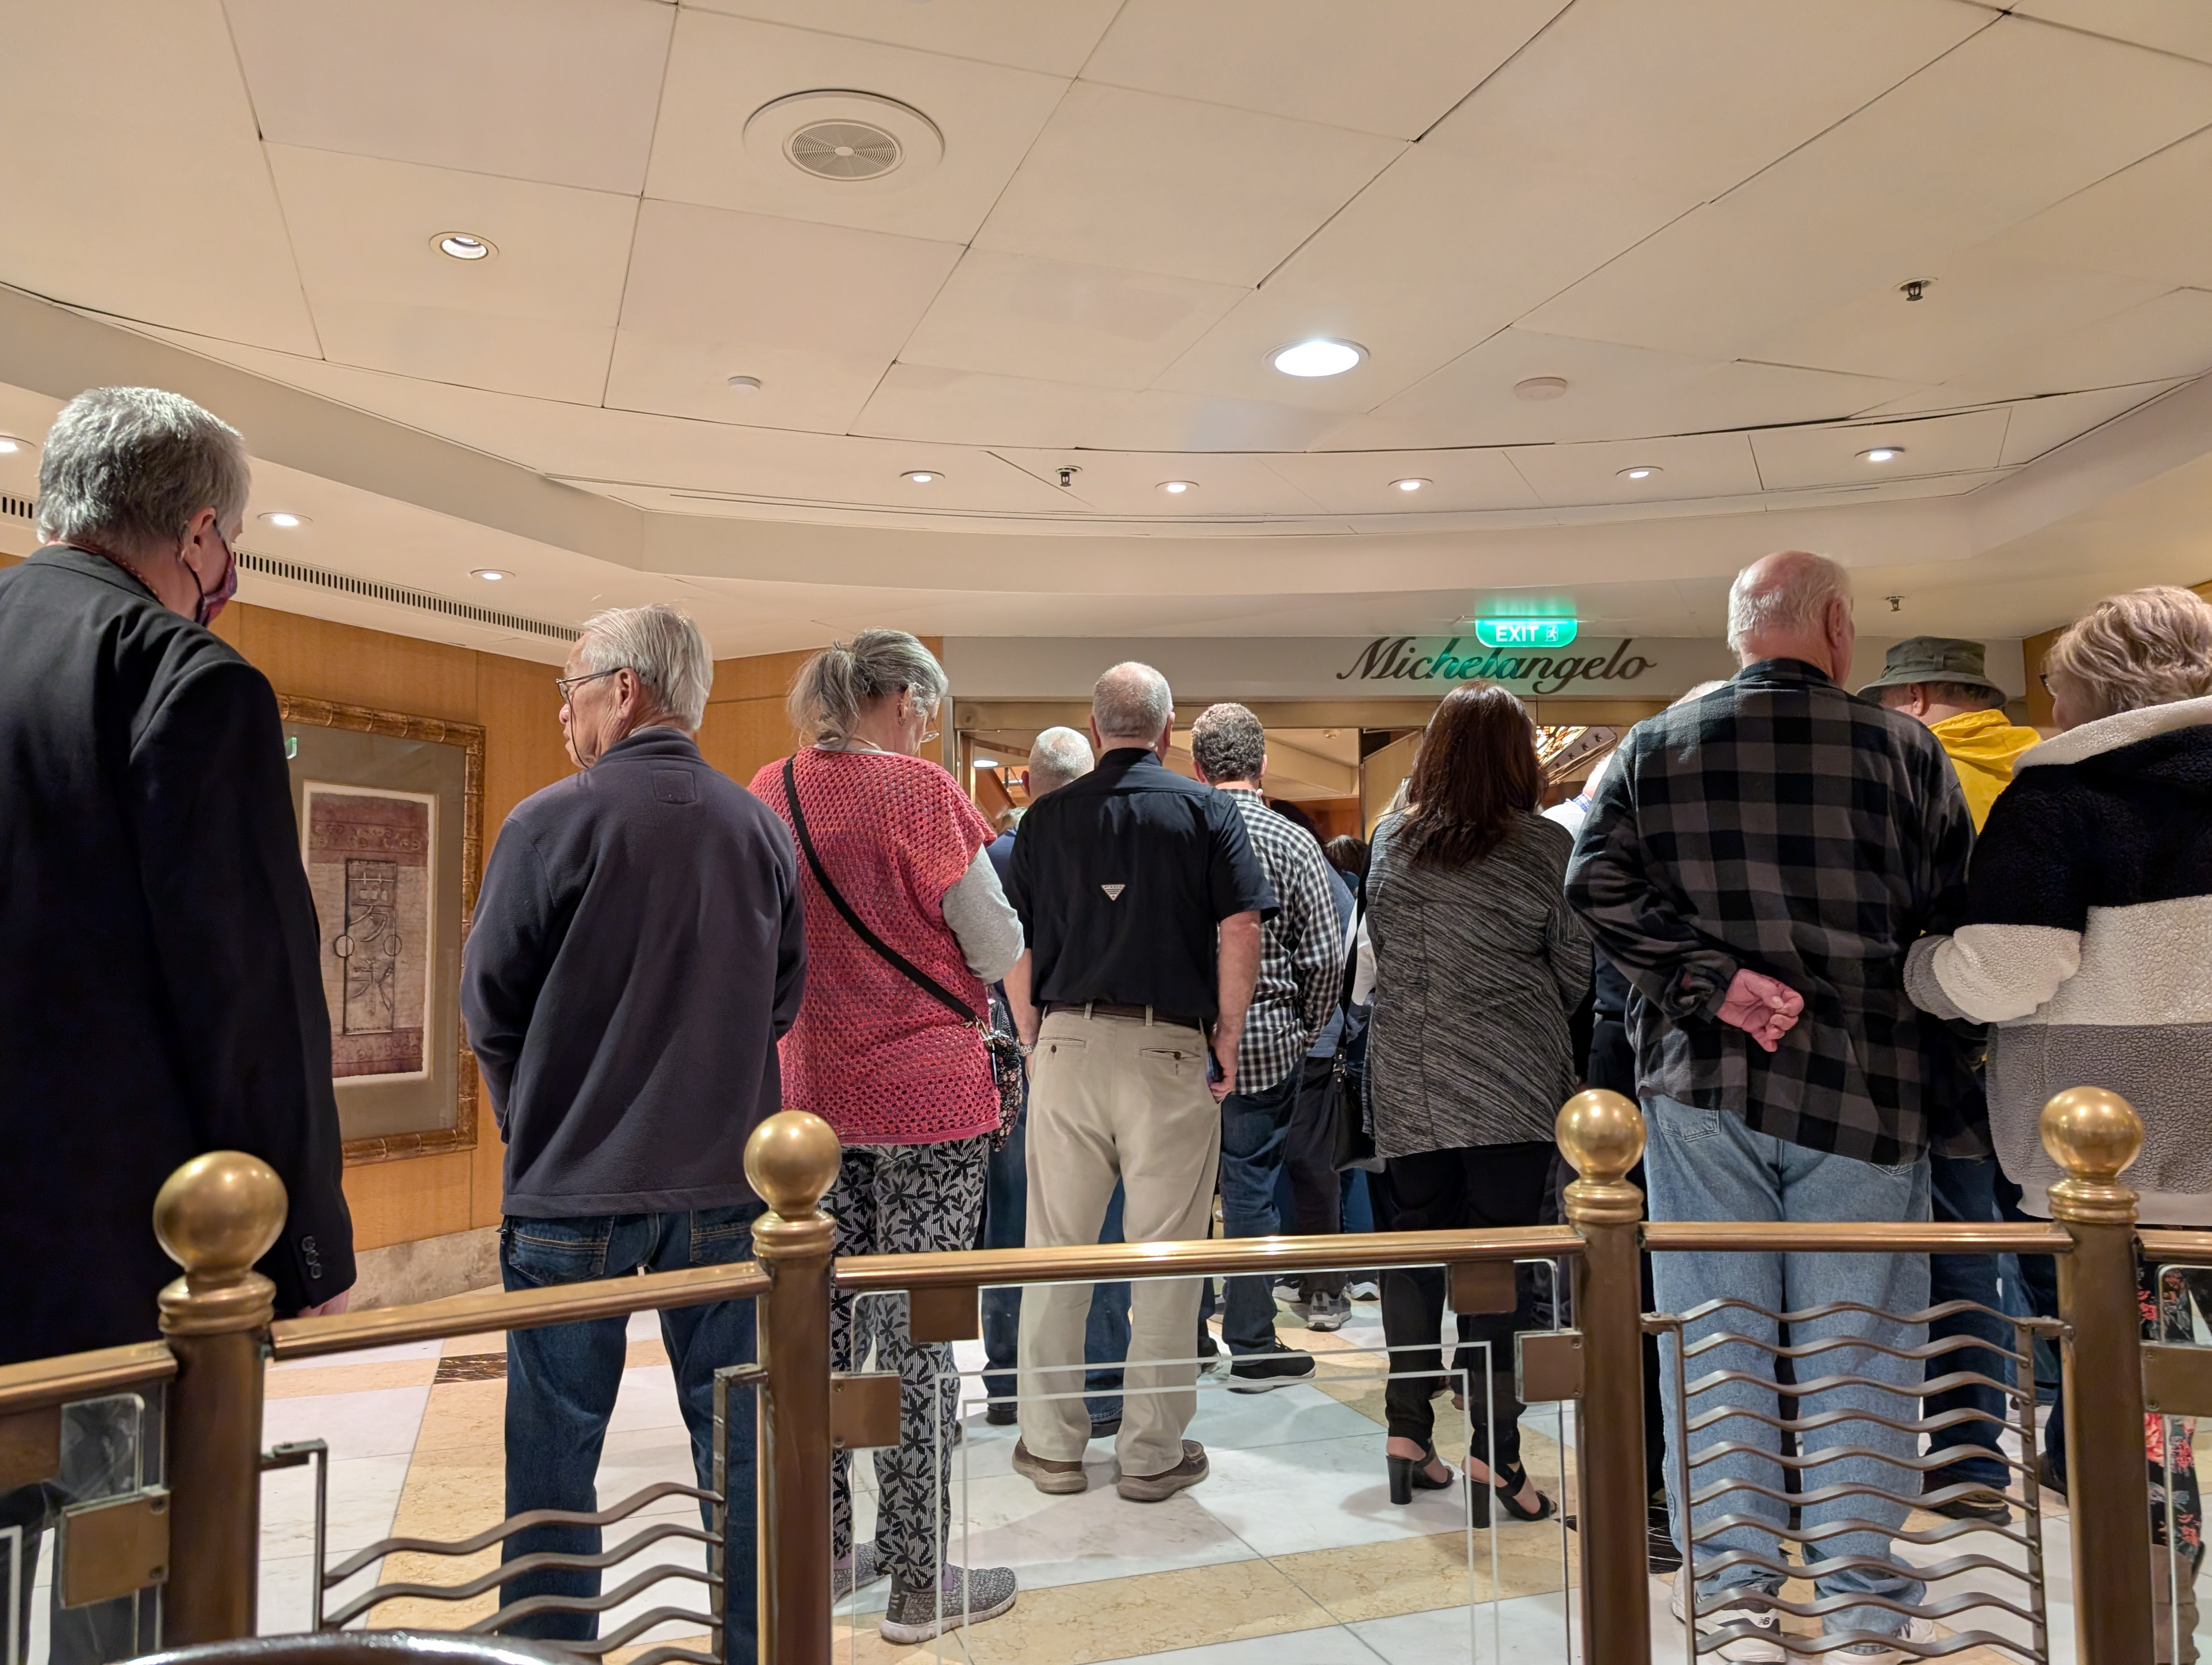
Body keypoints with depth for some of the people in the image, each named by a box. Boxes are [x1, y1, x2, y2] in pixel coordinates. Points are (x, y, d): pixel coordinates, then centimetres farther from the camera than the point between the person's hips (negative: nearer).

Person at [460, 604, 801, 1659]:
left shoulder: (550, 823, -11)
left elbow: (490, 1007, -3)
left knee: (555, 1448, 11)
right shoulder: (760, 829, 1)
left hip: (575, 1185, -4)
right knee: (736, 1436, 14)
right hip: (725, 1178, 4)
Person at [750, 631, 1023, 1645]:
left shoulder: (769, 792, 2)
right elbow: (998, 952, -10)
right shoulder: (920, 791, -14)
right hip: (925, 1092, -6)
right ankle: (920, 1587, 15)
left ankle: (819, 1552, 30)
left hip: (811, 1090, 6)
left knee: (828, 1318, 16)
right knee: (917, 1329, 3)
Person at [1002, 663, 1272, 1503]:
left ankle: (1052, 1445, 21)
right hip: (1170, 1049, -2)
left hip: (1066, 1046, 2)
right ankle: (1154, 1453, 16)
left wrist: (1036, 1041, 13)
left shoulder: (1047, 814, 7)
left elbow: (1012, 949, 5)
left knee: (1056, 1251, 11)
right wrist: (1228, 1040, 2)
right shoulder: (1206, 810, 1)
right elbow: (1240, 932, -7)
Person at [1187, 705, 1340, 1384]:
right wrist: (1305, 1029, 8)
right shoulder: (1293, 843, -8)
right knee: (1251, 1189, 6)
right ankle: (1251, 1346, 15)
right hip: (1266, 1040, -2)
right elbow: (1325, 955, -8)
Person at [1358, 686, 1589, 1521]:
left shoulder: (1391, 839, 6)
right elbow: (1578, 969, 1)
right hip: (1510, 1083, -3)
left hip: (1404, 1077, 4)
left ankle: (1408, 1433, 17)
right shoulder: (1544, 846, -5)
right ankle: (1493, 1454, 2)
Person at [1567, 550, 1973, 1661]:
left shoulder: (1654, 748, 2)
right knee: (1855, 1342, 9)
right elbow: (1957, 916, -1)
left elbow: (1596, 884, -9)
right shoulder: (1900, 748, -2)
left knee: (1715, 1337, 8)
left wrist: (1714, 981, -9)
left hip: (1702, 1081, 1)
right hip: (1865, 1089, -1)